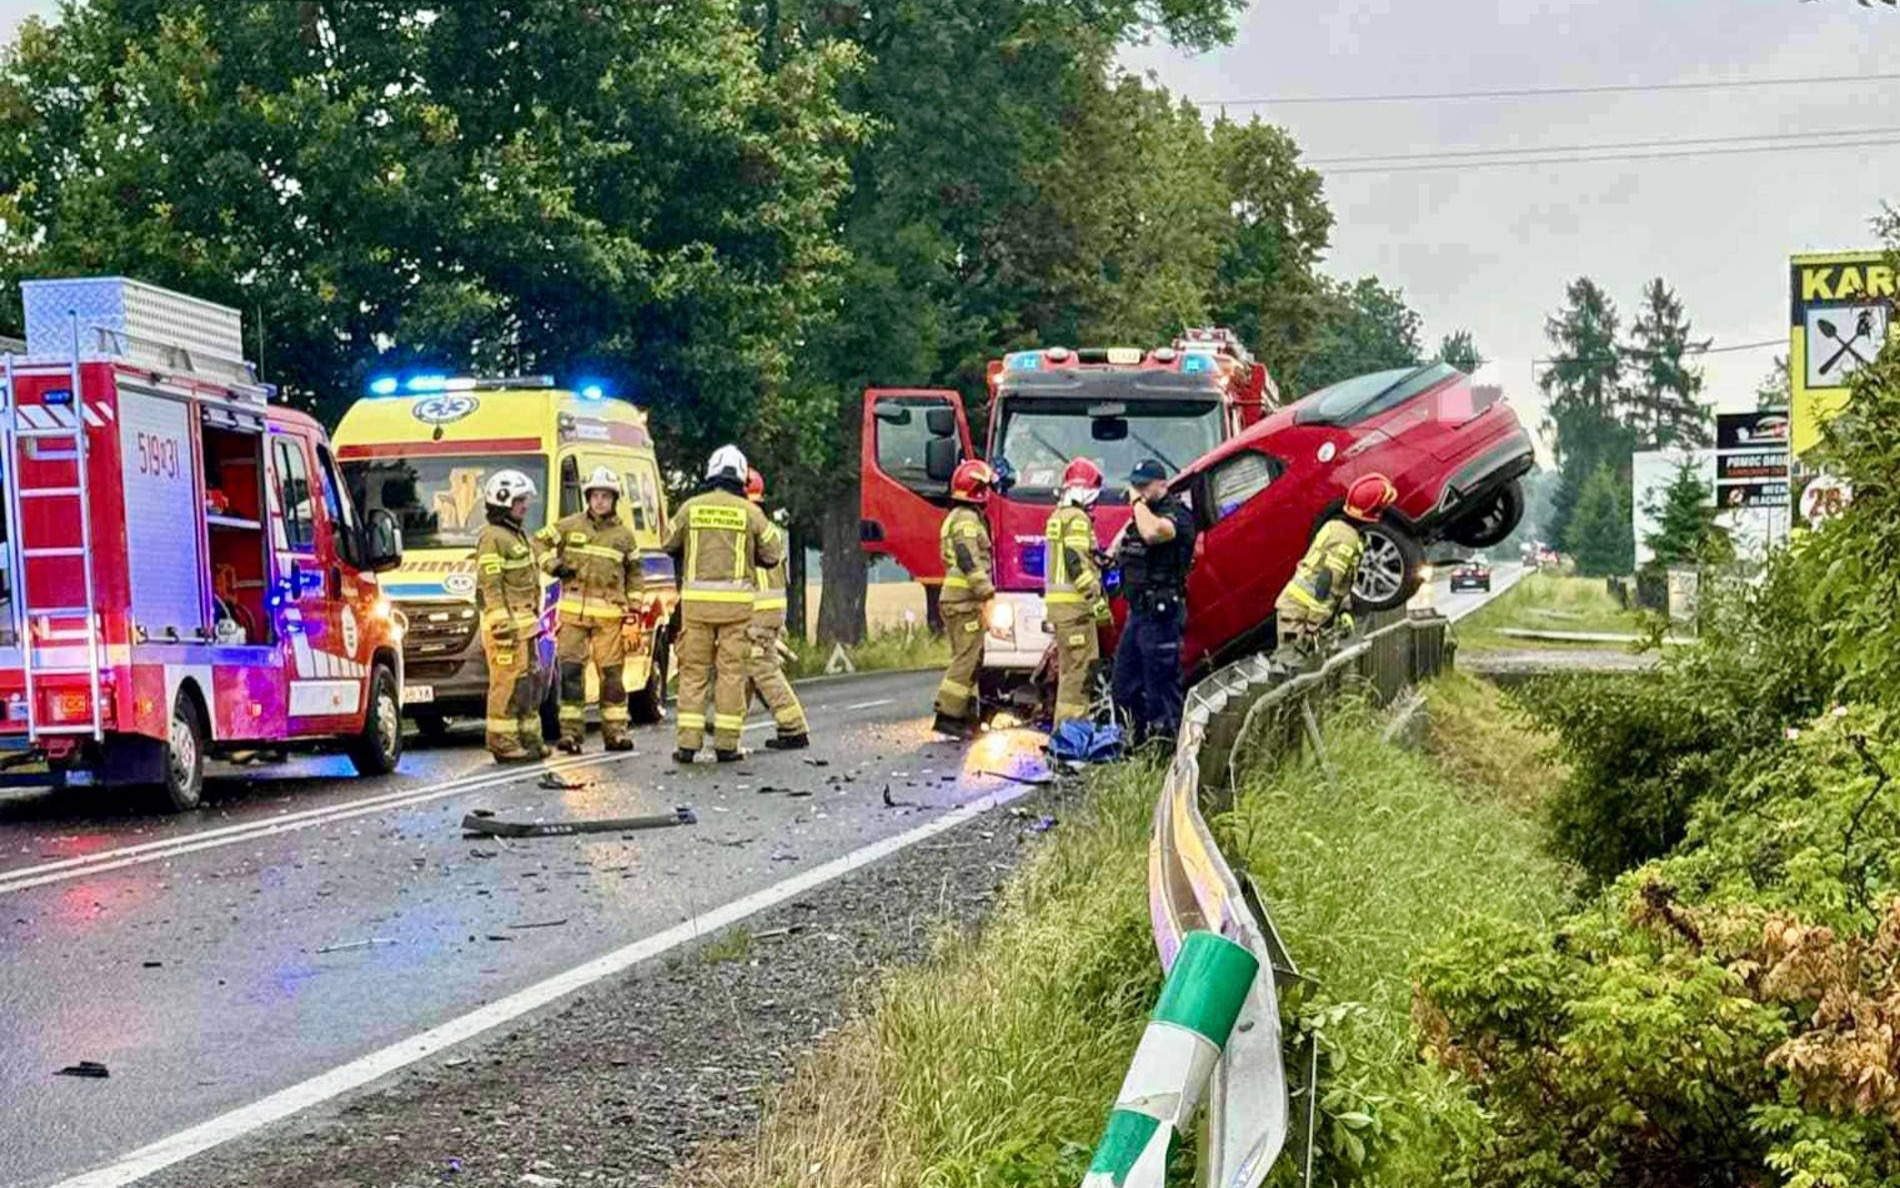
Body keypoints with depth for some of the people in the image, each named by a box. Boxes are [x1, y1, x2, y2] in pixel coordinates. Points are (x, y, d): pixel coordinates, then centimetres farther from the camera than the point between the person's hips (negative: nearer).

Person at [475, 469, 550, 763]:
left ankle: (528, 738, 19)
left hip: (525, 622, 10)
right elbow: (490, 585, -17)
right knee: (508, 683, -9)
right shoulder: (492, 537, -11)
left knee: (530, 682, 13)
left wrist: (534, 618, 23)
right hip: (506, 622, -10)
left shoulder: (519, 535, 20)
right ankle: (502, 742, -7)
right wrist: (502, 624, -22)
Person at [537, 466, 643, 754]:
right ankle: (571, 731, -2)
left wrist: (634, 603, 10)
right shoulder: (569, 526, 8)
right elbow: (540, 542, 14)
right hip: (573, 611, 0)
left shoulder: (624, 535, 11)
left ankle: (615, 731, 7)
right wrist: (552, 565, -2)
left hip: (609, 614, 1)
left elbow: (635, 571, 19)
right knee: (570, 671, -4)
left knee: (611, 672, 1)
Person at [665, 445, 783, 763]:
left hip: (696, 598, 1)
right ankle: (726, 745, 3)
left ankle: (688, 743, 4)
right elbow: (772, 554, 7)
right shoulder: (750, 512, 0)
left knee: (693, 670, 7)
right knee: (731, 670, 4)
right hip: (736, 601, -1)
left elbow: (670, 544, 16)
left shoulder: (690, 507, 2)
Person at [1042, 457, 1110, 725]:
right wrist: (1098, 601, -20)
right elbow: (1077, 562, -21)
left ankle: (1069, 724, 21)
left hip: (1058, 600, 10)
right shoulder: (1078, 518, -12)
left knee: (1071, 665, 16)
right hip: (1074, 602, -10)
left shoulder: (1057, 516, 19)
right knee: (1077, 667, -9)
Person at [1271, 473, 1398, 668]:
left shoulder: (1335, 526, 10)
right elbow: (1325, 585, -23)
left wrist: (1341, 611, 17)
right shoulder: (1347, 540, -19)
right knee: (1293, 665, -9)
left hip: (1290, 604, 10)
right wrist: (1312, 628, -22)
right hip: (1299, 614, -10)